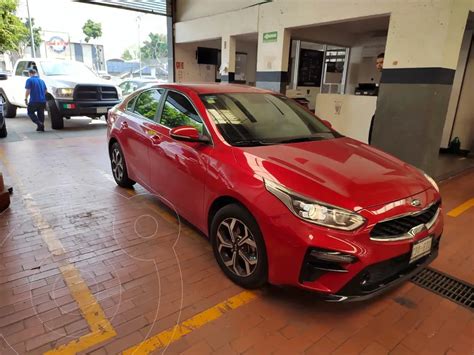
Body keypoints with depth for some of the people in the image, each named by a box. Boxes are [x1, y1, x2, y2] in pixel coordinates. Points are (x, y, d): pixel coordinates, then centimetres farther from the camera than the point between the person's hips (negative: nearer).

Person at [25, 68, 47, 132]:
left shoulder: (29, 80, -5)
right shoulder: (41, 80, 14)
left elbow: (28, 90, -12)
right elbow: (45, 90, 17)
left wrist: (26, 99, -3)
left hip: (34, 100, -5)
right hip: (42, 100, 5)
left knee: (30, 112, 9)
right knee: (41, 114, 14)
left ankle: (39, 123, -11)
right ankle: (41, 127, 13)